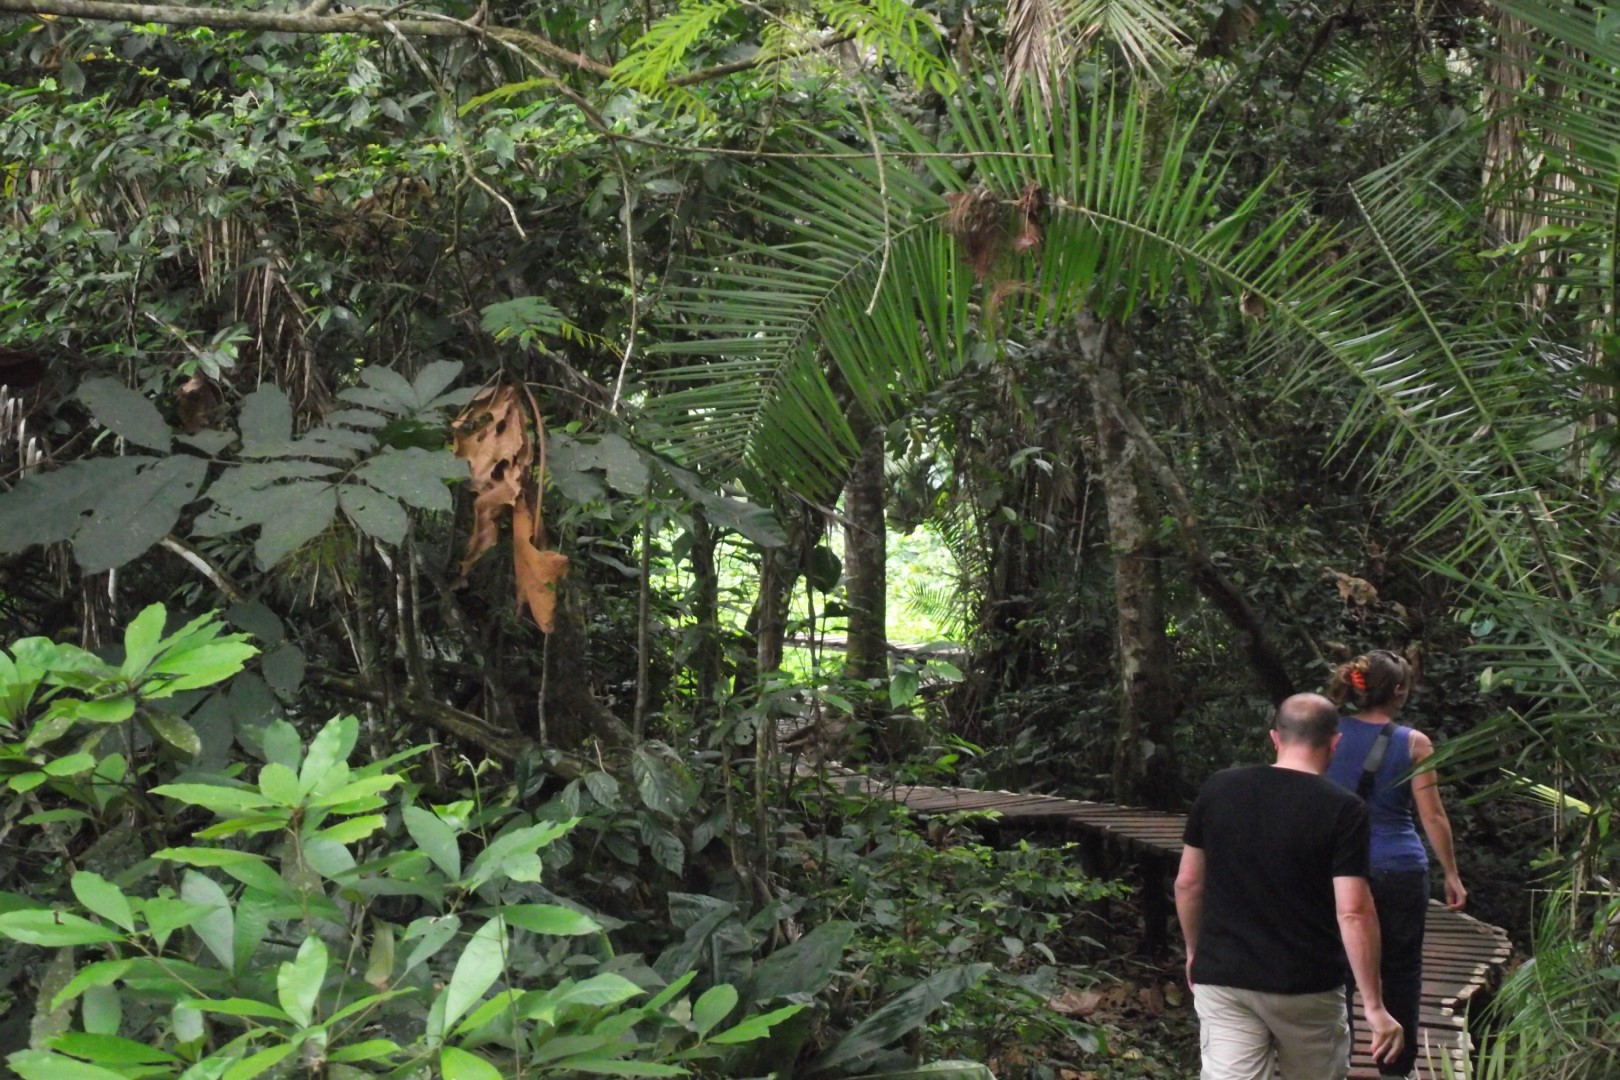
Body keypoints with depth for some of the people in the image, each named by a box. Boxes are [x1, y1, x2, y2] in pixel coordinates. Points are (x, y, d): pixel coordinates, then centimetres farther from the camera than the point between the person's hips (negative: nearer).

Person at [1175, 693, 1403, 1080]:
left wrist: (1194, 951, 22)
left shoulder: (1218, 790, 0)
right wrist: (1374, 1005, -11)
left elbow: (1187, 883, 6)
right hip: (1307, 986, -2)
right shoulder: (1342, 810, -11)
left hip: (1222, 979, 2)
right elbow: (1352, 913, -16)